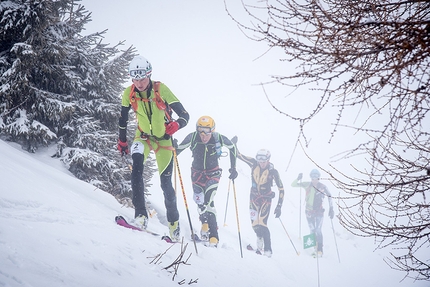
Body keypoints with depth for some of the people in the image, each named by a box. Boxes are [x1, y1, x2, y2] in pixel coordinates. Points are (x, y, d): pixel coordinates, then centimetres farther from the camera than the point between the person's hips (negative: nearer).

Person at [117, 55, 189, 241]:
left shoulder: (161, 90, -23)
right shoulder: (129, 94, -14)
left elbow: (185, 115, -24)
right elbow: (123, 118, 5)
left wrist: (176, 125, -45)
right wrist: (122, 141, 10)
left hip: (163, 139, -2)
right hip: (143, 136, 2)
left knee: (166, 183, -1)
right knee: (137, 167, -29)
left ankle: (173, 222, 20)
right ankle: (140, 214, -30)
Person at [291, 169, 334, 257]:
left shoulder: (322, 187, -9)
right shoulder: (307, 185, -4)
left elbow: (329, 196, 2)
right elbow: (293, 185, -2)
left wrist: (331, 209, -4)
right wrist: (298, 179, -21)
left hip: (319, 211, -3)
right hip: (309, 211, 3)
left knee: (318, 230, -12)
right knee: (312, 231, 8)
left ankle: (320, 250, -4)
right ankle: (317, 246, 27)